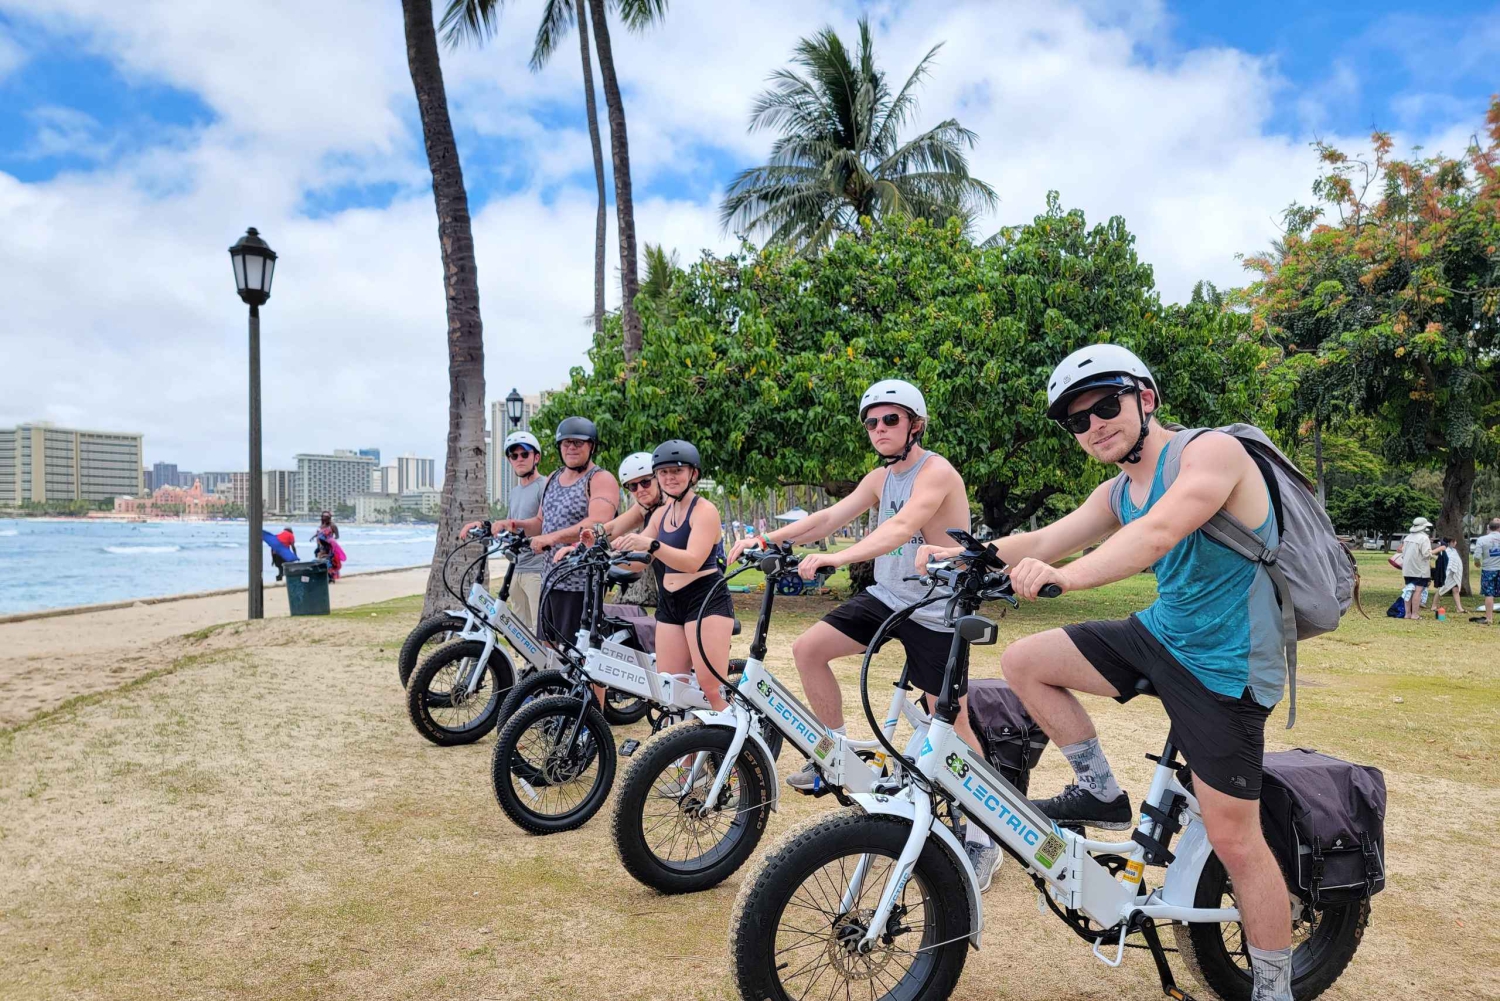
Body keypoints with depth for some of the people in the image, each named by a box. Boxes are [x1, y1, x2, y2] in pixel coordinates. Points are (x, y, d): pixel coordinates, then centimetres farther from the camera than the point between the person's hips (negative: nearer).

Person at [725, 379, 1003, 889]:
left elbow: (901, 526, -35)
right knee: (808, 648, -3)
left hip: (936, 611, -7)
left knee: (953, 722, -4)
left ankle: (983, 838, 11)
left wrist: (838, 557, -48)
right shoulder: (879, 479, 7)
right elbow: (829, 517, -1)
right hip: (886, 596, 7)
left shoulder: (936, 472, -18)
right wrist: (767, 538, -15)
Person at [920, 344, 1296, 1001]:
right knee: (1023, 662, 0)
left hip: (1225, 669, -7)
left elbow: (1158, 531, -36)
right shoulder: (1118, 494, 7)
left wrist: (1064, 576, -50)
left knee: (1233, 840, -2)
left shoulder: (1211, 452, -18)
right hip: (1161, 635, 7)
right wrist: (960, 554, -12)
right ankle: (1101, 793, 14)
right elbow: (1045, 541, 3)